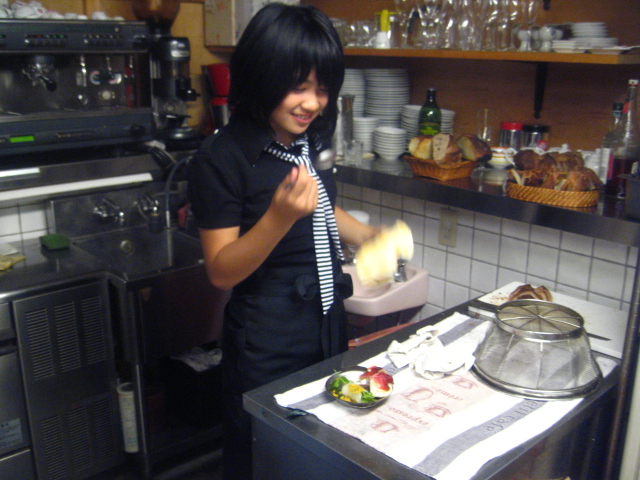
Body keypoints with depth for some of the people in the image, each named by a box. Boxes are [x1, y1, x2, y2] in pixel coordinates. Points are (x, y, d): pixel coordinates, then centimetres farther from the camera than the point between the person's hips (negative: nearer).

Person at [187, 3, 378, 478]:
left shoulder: (305, 140, 0)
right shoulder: (222, 158, -20)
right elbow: (221, 271, -20)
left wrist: (369, 236, 4)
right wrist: (280, 215, -35)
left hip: (327, 326, 7)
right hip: (268, 344, -6)